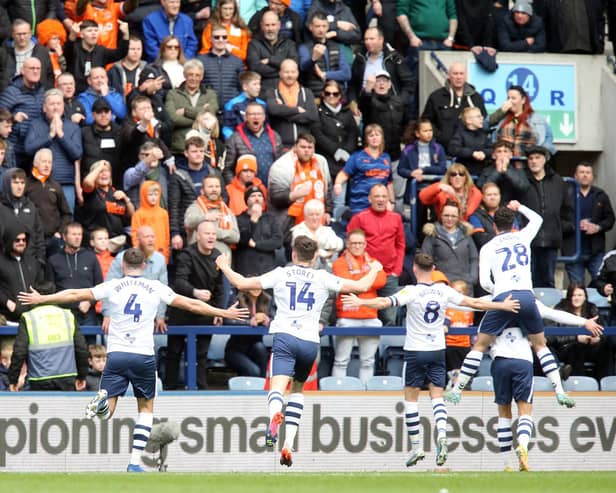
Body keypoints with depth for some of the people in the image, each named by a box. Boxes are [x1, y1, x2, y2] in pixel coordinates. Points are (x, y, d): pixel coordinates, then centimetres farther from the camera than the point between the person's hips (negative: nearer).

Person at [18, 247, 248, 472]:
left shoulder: (113, 286, 3)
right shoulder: (156, 288, 4)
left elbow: (76, 295, 5)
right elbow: (190, 304, 8)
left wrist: (41, 299, 15)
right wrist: (223, 313, 19)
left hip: (117, 354, 0)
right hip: (144, 356, 0)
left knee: (106, 413, 1)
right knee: (146, 408, 16)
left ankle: (102, 400, -36)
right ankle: (135, 462, 6)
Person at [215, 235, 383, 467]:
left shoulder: (280, 274, 7)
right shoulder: (323, 278, 9)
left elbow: (241, 283, 5)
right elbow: (361, 286, 10)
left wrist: (224, 266, 24)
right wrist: (374, 269, 31)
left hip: (284, 336, -2)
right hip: (310, 341, 2)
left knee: (277, 387, -18)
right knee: (297, 389, 22)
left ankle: (275, 415, -55)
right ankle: (288, 445, 10)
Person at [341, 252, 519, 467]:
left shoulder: (411, 292, -12)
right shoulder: (444, 291, -1)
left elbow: (385, 302, -22)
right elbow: (474, 303, 2)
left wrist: (360, 302, -15)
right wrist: (502, 306, 12)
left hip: (415, 352, -3)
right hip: (438, 350, 3)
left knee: (411, 397, 7)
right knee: (437, 395, 6)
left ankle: (416, 447, 4)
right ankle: (441, 434, -18)